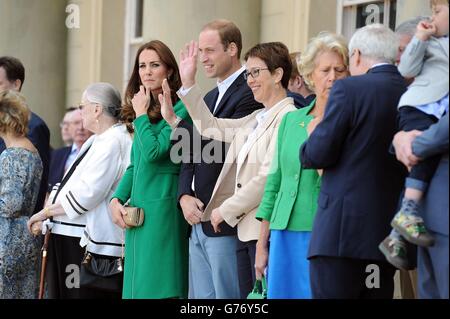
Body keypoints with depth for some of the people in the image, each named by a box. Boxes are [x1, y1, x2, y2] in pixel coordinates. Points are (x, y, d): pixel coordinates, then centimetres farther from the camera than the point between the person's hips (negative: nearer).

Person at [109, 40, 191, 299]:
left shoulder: (179, 109, -8)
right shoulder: (142, 108, 16)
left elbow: (154, 153, -19)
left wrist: (141, 114, -7)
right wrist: (117, 200, 5)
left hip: (162, 209, -8)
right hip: (136, 210, 8)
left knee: (158, 287, -9)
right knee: (138, 284, 9)